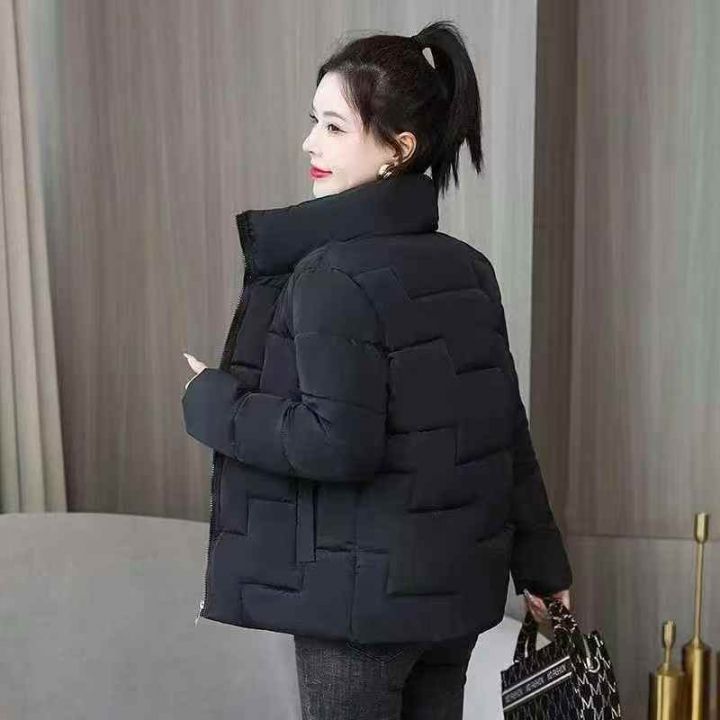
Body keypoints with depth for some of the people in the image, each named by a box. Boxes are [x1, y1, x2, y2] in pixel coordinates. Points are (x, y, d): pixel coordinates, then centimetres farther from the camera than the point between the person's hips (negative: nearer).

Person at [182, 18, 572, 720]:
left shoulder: (333, 275, -20)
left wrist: (212, 403, -10)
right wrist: (539, 561, 14)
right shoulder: (468, 268, 2)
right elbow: (506, 426, 6)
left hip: (363, 596, -7)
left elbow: (337, 443, -25)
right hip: (460, 583, 7)